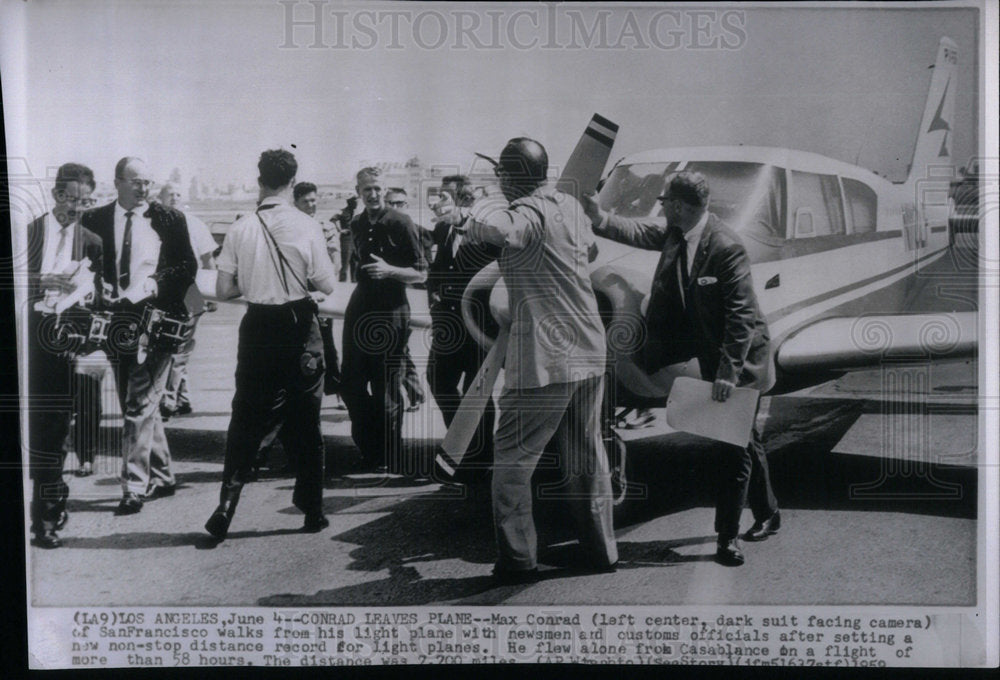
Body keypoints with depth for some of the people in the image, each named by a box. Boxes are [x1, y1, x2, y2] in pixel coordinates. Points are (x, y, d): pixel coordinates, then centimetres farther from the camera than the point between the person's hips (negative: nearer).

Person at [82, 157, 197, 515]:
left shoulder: (169, 219, 3)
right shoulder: (96, 220, 8)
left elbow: (188, 265, 1)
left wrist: (160, 285, -14)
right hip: (116, 318, 4)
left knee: (140, 404, -11)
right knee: (136, 404, 12)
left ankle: (135, 486, -8)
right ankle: (161, 476, 25)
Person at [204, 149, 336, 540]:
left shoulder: (240, 229, -4)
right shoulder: (305, 227, -9)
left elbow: (223, 291, -1)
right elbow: (326, 285, -5)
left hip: (257, 327, 1)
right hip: (299, 326, -1)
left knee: (246, 419, 10)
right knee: (304, 419, 9)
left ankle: (227, 504, 1)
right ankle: (312, 510, 18)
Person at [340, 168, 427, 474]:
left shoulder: (400, 223, -8)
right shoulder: (356, 225, 11)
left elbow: (421, 273, -9)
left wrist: (390, 270, -20)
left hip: (390, 313, -6)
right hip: (359, 310, 6)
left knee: (385, 393, -1)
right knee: (351, 385, 9)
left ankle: (392, 464, 13)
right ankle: (369, 450, 28)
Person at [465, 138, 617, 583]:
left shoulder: (529, 213, -15)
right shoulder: (570, 206, 10)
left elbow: (498, 229, -38)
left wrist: (477, 215, -17)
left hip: (545, 361, -8)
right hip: (590, 353, 8)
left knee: (512, 460, 4)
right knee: (587, 457, 17)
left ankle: (518, 560, 7)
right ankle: (601, 551, 25)